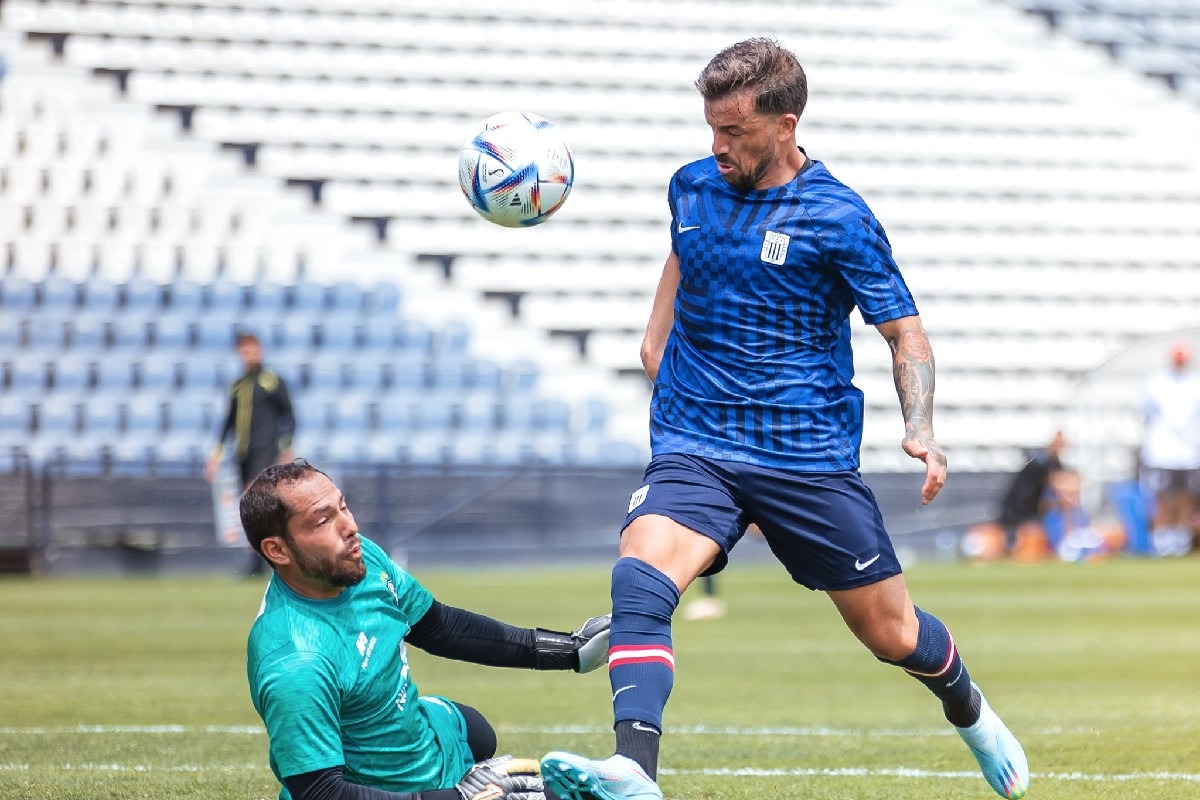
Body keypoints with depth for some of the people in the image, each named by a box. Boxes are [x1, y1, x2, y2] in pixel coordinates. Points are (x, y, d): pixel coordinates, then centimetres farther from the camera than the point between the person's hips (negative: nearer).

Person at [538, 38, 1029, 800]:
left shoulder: (838, 217, -8)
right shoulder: (692, 188, 6)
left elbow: (905, 331, -4)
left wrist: (921, 429, -18)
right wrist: (658, 331, 21)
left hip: (810, 458, -2)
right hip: (695, 448, 3)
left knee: (892, 634, 7)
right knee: (640, 574, -28)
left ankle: (969, 711, 42)